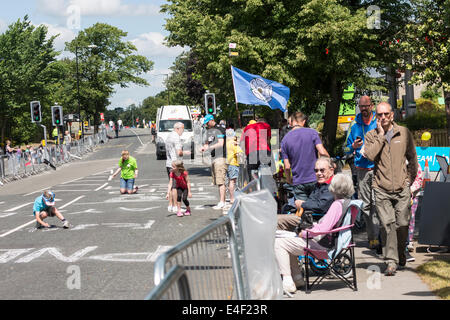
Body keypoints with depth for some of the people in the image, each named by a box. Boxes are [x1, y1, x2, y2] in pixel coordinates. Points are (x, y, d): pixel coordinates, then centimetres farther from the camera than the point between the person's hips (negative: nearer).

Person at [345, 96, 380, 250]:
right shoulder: (354, 125, 11)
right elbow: (346, 149, 15)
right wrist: (353, 146, -6)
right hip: (362, 169, 2)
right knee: (365, 205, 0)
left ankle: (376, 235, -5)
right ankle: (372, 236, 8)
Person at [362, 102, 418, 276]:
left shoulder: (404, 132, 8)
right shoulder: (371, 135, 6)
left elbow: (412, 157, 15)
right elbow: (370, 155, -13)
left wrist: (410, 179, 11)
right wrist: (381, 135, -8)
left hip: (402, 188, 1)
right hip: (381, 189, -1)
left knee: (402, 224, 1)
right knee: (387, 224, -9)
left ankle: (401, 254, 25)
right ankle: (391, 261, -6)